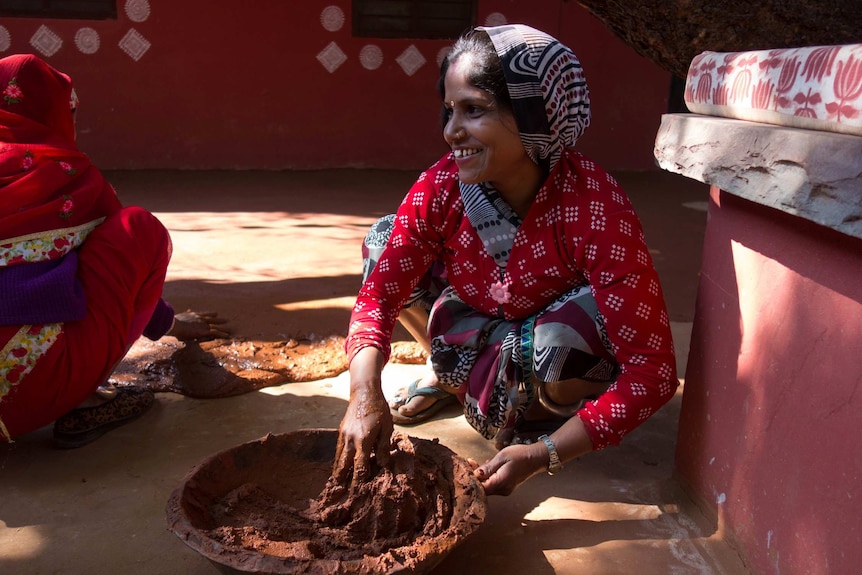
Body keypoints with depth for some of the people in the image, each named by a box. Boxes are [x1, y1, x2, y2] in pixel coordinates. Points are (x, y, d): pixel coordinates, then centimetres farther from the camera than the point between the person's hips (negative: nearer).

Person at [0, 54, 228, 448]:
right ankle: (83, 403, 0)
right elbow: (127, 257, 15)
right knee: (143, 229, 3)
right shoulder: (67, 171, 2)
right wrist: (170, 322, 33)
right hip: (37, 378, -7)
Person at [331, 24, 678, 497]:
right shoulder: (442, 185, -21)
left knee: (558, 338, -40)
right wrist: (365, 396, -36)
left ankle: (544, 426, -2)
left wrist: (543, 455, -38)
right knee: (383, 241, -10)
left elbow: (651, 370, -34)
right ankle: (444, 373, 14)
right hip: (483, 331, 5)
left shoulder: (596, 209, -34)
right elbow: (378, 294, -18)